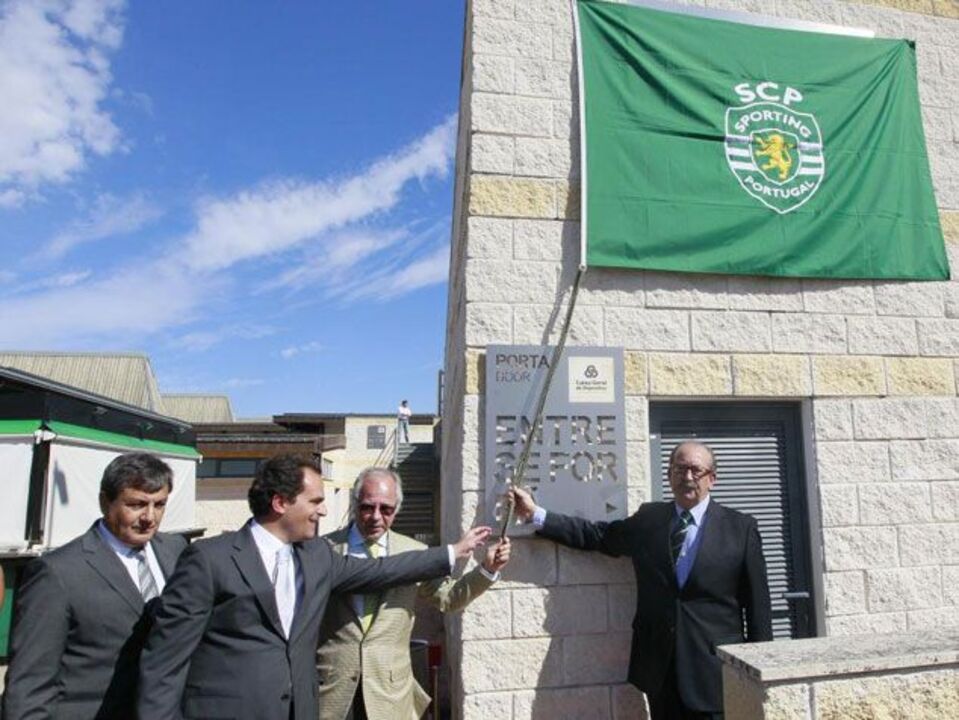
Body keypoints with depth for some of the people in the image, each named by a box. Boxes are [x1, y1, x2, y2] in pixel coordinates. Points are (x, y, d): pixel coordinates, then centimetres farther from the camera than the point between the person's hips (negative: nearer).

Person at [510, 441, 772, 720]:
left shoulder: (741, 527, -1)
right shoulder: (648, 519, 6)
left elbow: (758, 602, 0)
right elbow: (596, 534, 5)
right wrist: (535, 514, -1)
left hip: (716, 670, -2)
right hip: (660, 669, 2)